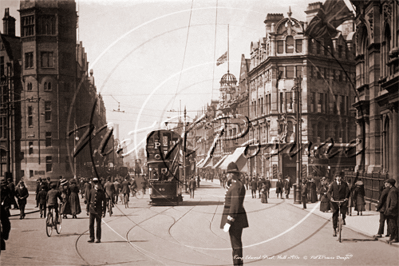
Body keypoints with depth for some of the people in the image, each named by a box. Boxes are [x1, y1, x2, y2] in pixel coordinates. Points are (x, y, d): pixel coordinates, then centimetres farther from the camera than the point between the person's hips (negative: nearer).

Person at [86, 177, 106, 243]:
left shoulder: (101, 192, -1)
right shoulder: (91, 191, 5)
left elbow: (104, 201, 1)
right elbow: (88, 199, 12)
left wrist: (104, 210, -1)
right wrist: (87, 207, 9)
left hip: (98, 210, -2)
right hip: (92, 210, 2)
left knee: (98, 225, 2)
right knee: (91, 224, 2)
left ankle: (98, 239, 9)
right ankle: (92, 238, 11)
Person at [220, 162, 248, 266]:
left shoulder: (236, 186, -20)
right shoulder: (238, 185, 13)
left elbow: (234, 206, -23)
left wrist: (228, 222, -22)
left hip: (234, 218, -10)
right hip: (238, 218, 10)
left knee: (236, 244, -4)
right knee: (237, 243, 14)